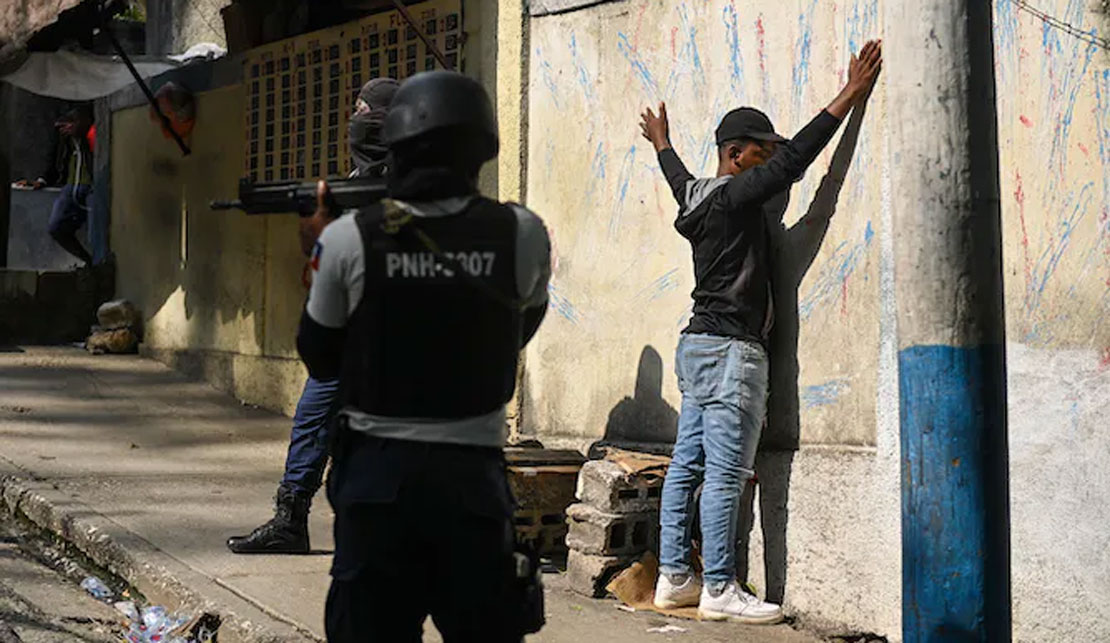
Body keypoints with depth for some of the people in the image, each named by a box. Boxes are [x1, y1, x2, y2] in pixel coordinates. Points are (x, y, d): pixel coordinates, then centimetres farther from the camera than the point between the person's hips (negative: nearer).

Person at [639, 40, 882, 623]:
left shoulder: (698, 199, 14)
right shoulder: (734, 197, -12)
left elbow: (679, 178, 36)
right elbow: (794, 159, -17)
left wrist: (662, 144, 58)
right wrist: (850, 95, -14)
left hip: (698, 346, 10)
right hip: (729, 349, -10)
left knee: (687, 465, 9)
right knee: (724, 474, -9)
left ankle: (673, 577, 12)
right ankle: (719, 590, -8)